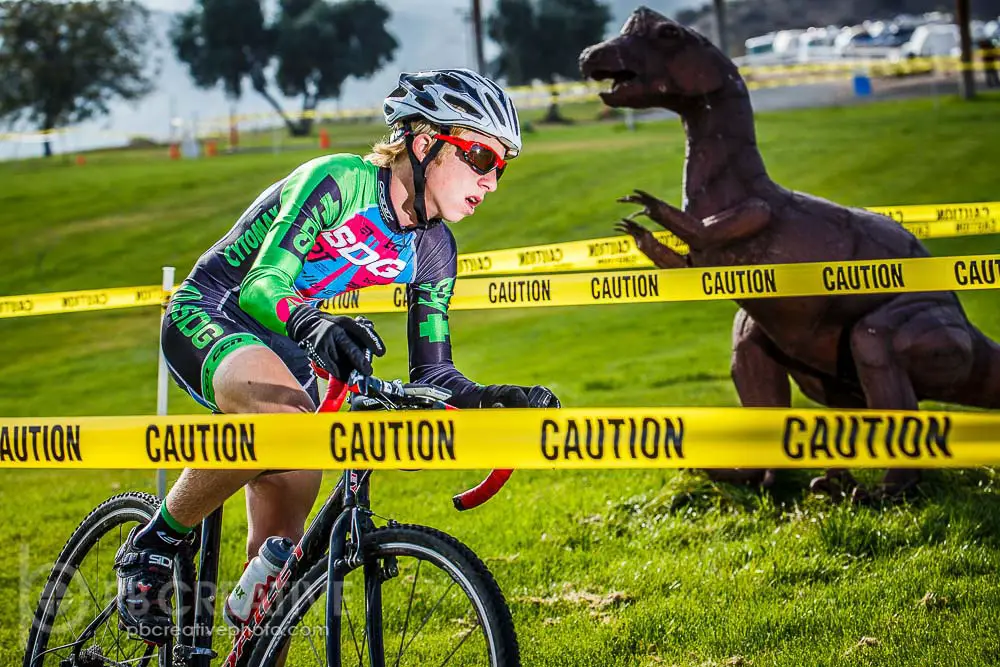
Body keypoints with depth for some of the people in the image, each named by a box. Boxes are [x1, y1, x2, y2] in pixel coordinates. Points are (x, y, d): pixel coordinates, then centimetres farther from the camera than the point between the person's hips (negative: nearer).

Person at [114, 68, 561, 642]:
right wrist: (314, 326, -54)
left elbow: (432, 373, -1)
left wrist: (507, 399, -19)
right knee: (285, 411, -39)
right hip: (205, 316, -7)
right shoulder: (338, 181, -23)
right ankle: (153, 546, -20)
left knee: (283, 544, -3)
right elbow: (259, 288, -33)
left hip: (279, 342, 7)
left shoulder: (431, 249, -2)